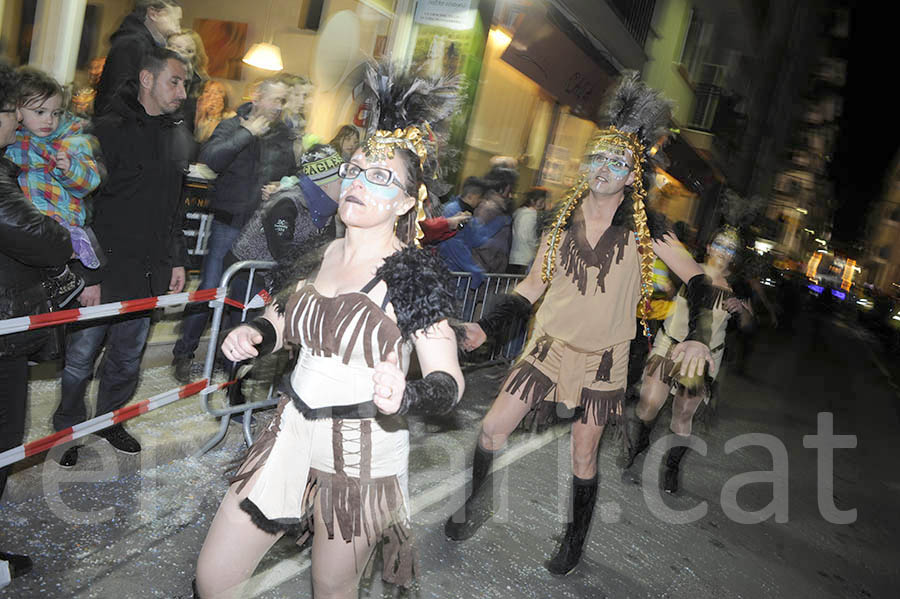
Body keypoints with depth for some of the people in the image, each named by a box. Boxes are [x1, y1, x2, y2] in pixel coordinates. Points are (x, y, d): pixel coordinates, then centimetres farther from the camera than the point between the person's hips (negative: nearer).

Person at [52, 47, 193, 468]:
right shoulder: (110, 130, -10)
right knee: (81, 357, 7)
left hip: (150, 274, 6)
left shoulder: (179, 137, 10)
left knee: (128, 356, 16)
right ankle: (68, 428, 28)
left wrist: (177, 260, 15)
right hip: (105, 270, -5)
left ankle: (108, 419, 36)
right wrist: (89, 274, -16)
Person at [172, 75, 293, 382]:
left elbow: (293, 173, 19)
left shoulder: (284, 135, 10)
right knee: (209, 289, -2)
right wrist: (247, 133, -17)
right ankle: (184, 353, 14)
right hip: (229, 222, -4)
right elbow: (207, 160, -19)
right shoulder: (232, 127, -2)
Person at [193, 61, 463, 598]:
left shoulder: (415, 272, -15)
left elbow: (449, 382, -16)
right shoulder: (319, 253, 3)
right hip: (293, 435, 6)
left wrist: (405, 394, -37)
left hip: (362, 453, -5)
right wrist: (255, 335, -1)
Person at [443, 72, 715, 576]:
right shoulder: (564, 220, -1)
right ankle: (480, 503, 29)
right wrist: (487, 327, -6)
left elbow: (697, 281, -7)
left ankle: (576, 538, 35)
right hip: (549, 346, 2)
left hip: (603, 360, -2)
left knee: (584, 457, 10)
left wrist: (696, 336, -23)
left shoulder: (644, 228, -8)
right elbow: (533, 285, 3)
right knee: (493, 428, 0)